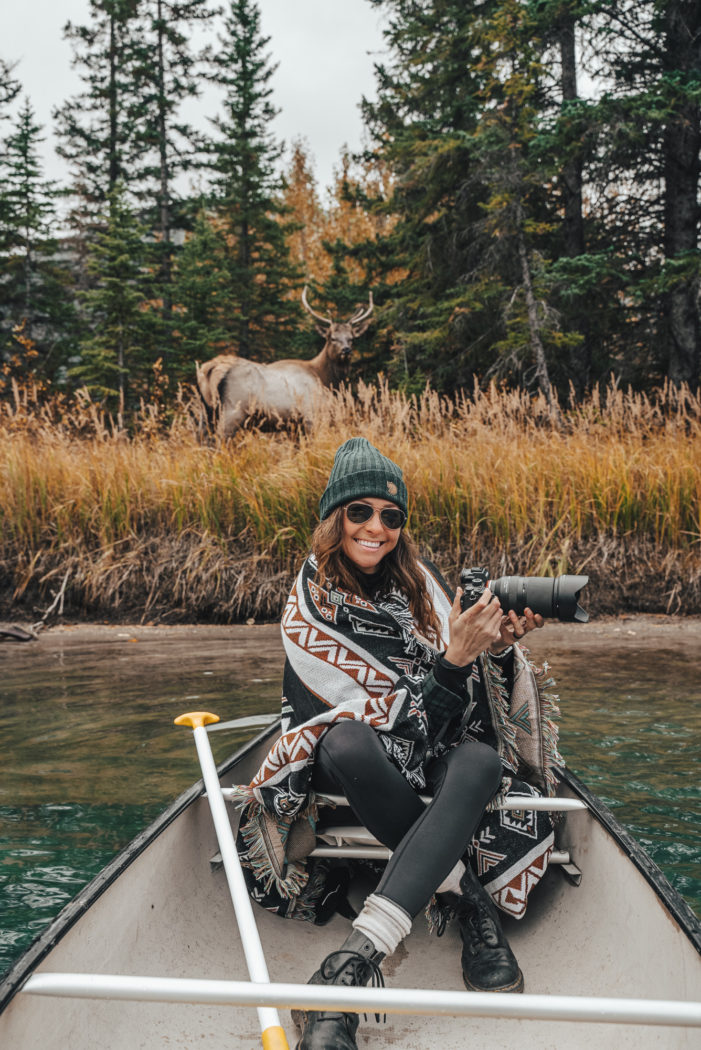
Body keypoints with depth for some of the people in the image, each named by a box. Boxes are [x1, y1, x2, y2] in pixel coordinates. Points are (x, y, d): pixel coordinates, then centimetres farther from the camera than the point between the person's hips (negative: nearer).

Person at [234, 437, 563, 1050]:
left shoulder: (420, 580, 0)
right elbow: (390, 718, -18)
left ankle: (351, 963, -47)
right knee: (347, 741, -40)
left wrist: (500, 643, -17)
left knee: (480, 761, -34)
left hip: (430, 753, 3)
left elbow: (475, 697, 3)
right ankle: (468, 898, -27)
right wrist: (455, 658, -32)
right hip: (356, 757, -3)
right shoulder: (311, 611, -13)